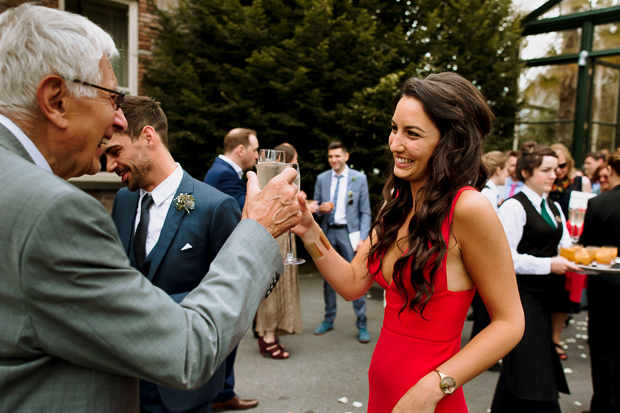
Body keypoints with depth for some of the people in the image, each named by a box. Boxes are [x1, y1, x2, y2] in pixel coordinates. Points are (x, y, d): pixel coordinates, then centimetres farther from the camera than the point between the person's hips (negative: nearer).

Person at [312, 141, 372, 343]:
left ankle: (362, 325, 6)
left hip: (349, 232, -3)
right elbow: (316, 206, 14)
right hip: (328, 232, 3)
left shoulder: (359, 178, 1)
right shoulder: (322, 178, 8)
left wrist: (363, 238, -9)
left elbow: (365, 212, 0)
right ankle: (329, 320, 24)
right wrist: (320, 208, -10)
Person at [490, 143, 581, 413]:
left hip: (543, 294, 9)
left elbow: (564, 246, 17)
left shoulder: (554, 208, 15)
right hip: (521, 293, -8)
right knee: (531, 363, -5)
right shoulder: (514, 207, -12)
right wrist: (548, 265, -20)